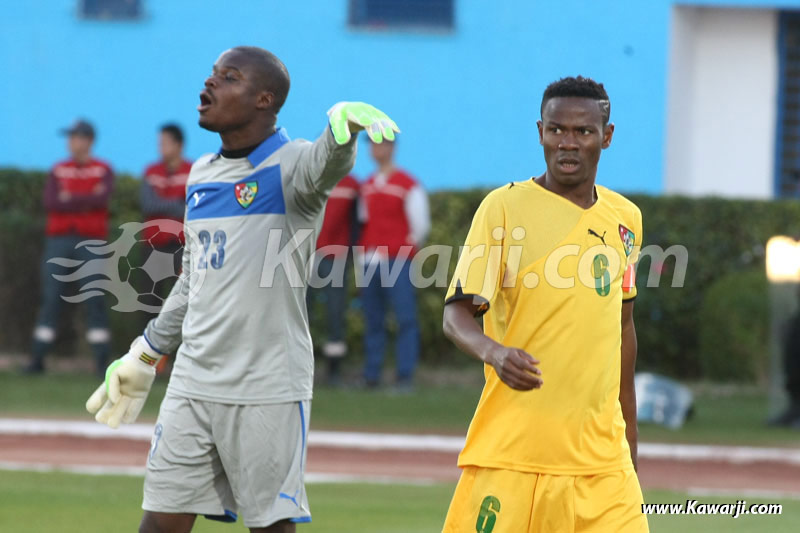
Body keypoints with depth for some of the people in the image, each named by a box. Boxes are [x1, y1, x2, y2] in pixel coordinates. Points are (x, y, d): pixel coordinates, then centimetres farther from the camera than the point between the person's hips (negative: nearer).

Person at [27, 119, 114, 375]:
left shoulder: (103, 170, 4)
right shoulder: (58, 171, 10)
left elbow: (102, 199, -14)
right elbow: (50, 202, -5)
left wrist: (69, 199, -8)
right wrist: (87, 201, -9)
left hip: (91, 239, -2)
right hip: (59, 239, 2)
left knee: (95, 300, -4)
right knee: (50, 298, -1)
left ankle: (102, 361, -2)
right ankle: (38, 359, 0)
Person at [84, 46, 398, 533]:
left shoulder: (289, 166, -8)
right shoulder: (202, 175, 14)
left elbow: (327, 164, -33)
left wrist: (345, 124, -57)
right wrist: (144, 356, 30)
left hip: (268, 390, -7)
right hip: (193, 384, 7)